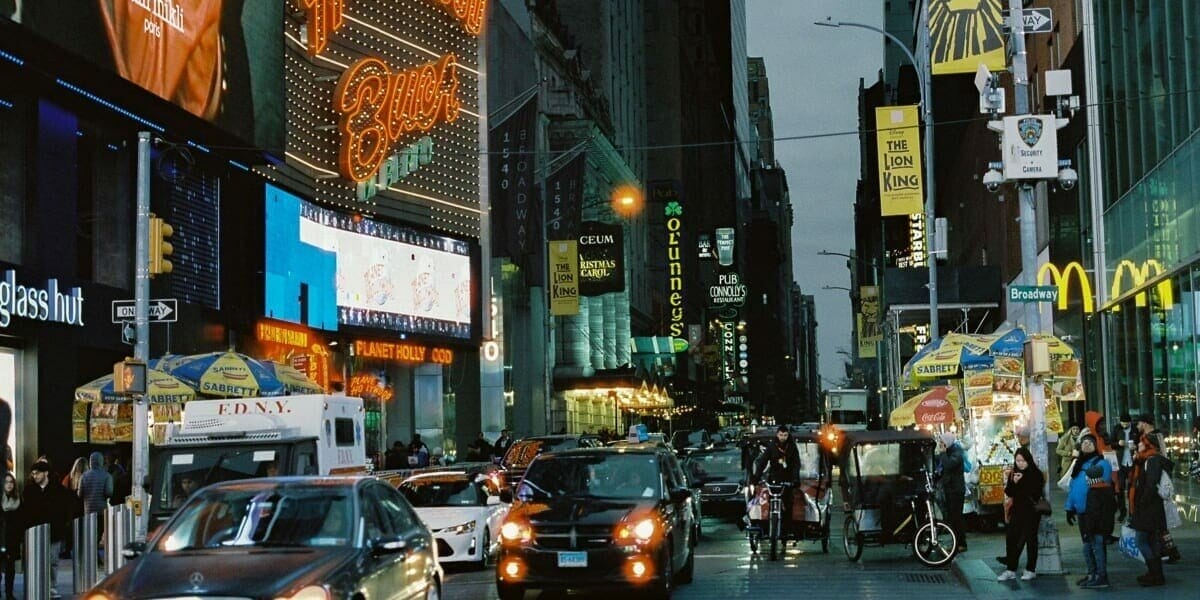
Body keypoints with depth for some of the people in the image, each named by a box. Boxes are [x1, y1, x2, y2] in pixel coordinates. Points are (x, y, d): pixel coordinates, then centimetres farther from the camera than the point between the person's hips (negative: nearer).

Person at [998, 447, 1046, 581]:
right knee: (1011, 538, 0)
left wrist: (1021, 481, -22)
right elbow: (1009, 493, 3)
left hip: (1031, 511, -4)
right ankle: (1010, 570, 6)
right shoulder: (1013, 473, 6)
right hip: (1017, 510, 4)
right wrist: (1012, 482, -15)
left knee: (1030, 539, 4)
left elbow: (1036, 493, -16)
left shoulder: (1036, 474, -8)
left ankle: (1031, 570, 14)